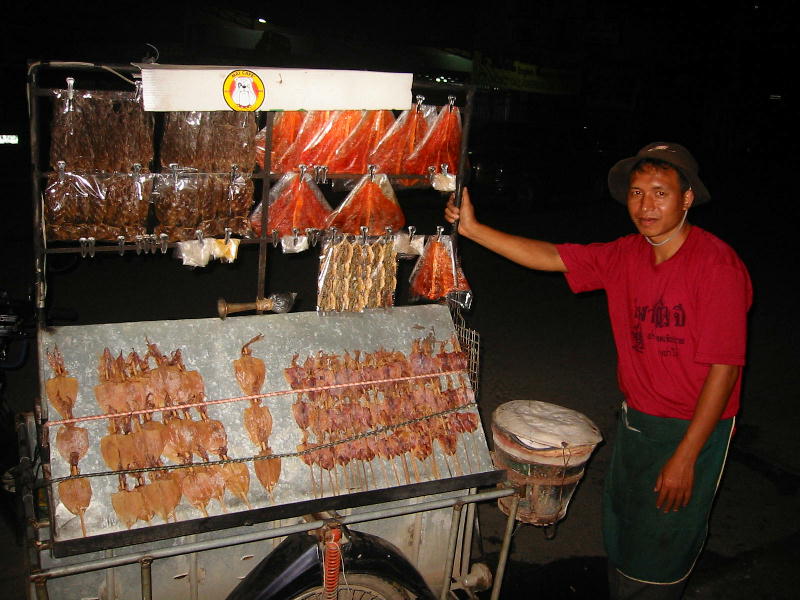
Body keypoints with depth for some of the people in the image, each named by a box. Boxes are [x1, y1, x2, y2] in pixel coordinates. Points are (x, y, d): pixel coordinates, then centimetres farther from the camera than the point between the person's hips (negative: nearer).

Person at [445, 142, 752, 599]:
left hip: (693, 428, -6)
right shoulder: (625, 256, -2)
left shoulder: (718, 266, -21)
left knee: (657, 560, 9)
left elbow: (724, 368, -21)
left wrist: (685, 457, -19)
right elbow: (551, 257, -1)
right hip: (636, 419, 6)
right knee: (619, 539, 21)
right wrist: (471, 229, -8)